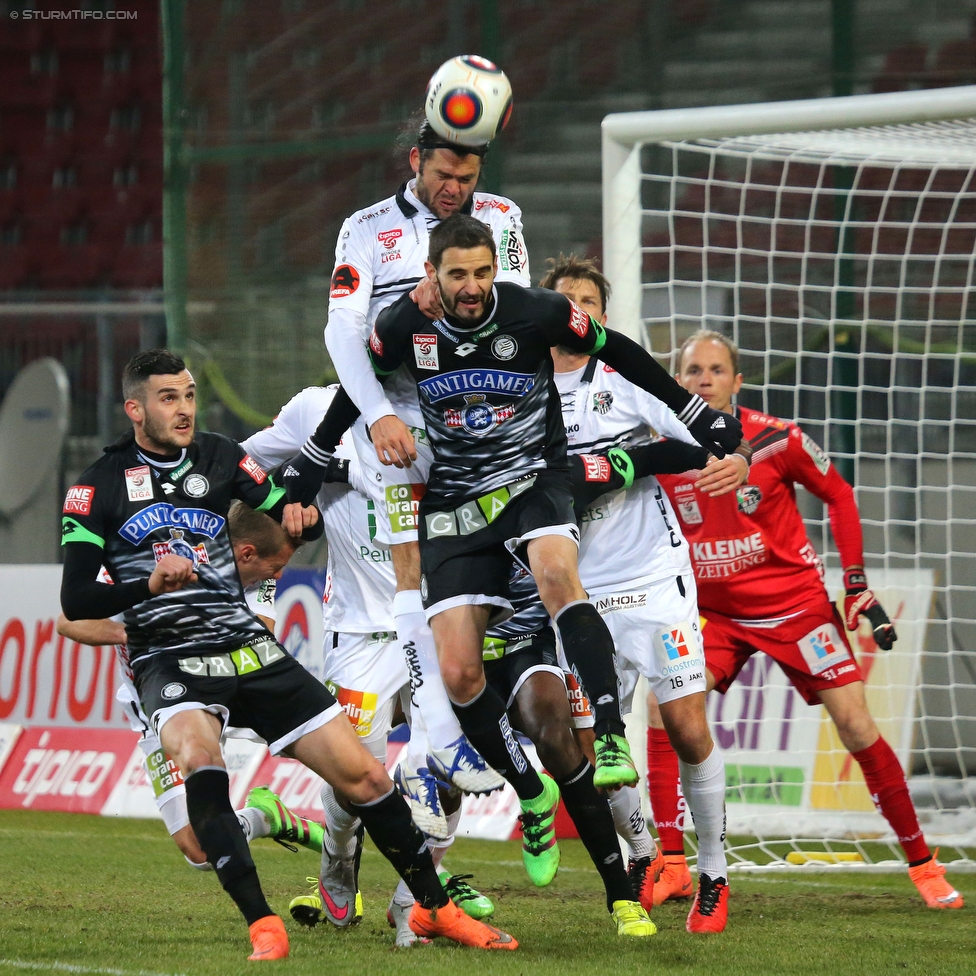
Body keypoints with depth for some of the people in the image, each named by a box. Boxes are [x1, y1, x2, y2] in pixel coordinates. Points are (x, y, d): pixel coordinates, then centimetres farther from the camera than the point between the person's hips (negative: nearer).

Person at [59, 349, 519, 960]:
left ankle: (435, 909, 18)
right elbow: (75, 601, -9)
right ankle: (262, 927, -37)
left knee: (363, 774, -1)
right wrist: (148, 584, -27)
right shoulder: (98, 488, -2)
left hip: (247, 648, 4)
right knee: (198, 753, -37)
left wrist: (303, 515, -10)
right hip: (168, 659, -4)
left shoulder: (220, 459, 9)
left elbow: (293, 517, 15)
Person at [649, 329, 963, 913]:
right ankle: (672, 869, -14)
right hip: (715, 612, 2)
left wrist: (858, 585, -3)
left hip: (796, 602, -2)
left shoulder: (776, 440, -14)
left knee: (857, 727, -7)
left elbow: (839, 496, -1)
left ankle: (923, 864, 9)